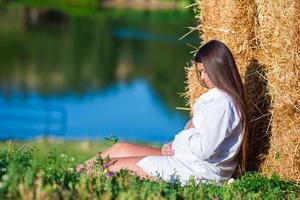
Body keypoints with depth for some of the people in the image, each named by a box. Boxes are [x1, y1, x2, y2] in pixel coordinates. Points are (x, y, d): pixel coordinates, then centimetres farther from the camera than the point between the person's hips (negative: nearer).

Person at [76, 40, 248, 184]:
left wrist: (189, 129, -7)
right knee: (120, 148, 12)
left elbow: (203, 150, -25)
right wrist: (174, 145, 0)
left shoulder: (221, 104, -19)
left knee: (118, 165, -5)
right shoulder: (217, 97, 13)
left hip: (196, 172, -10)